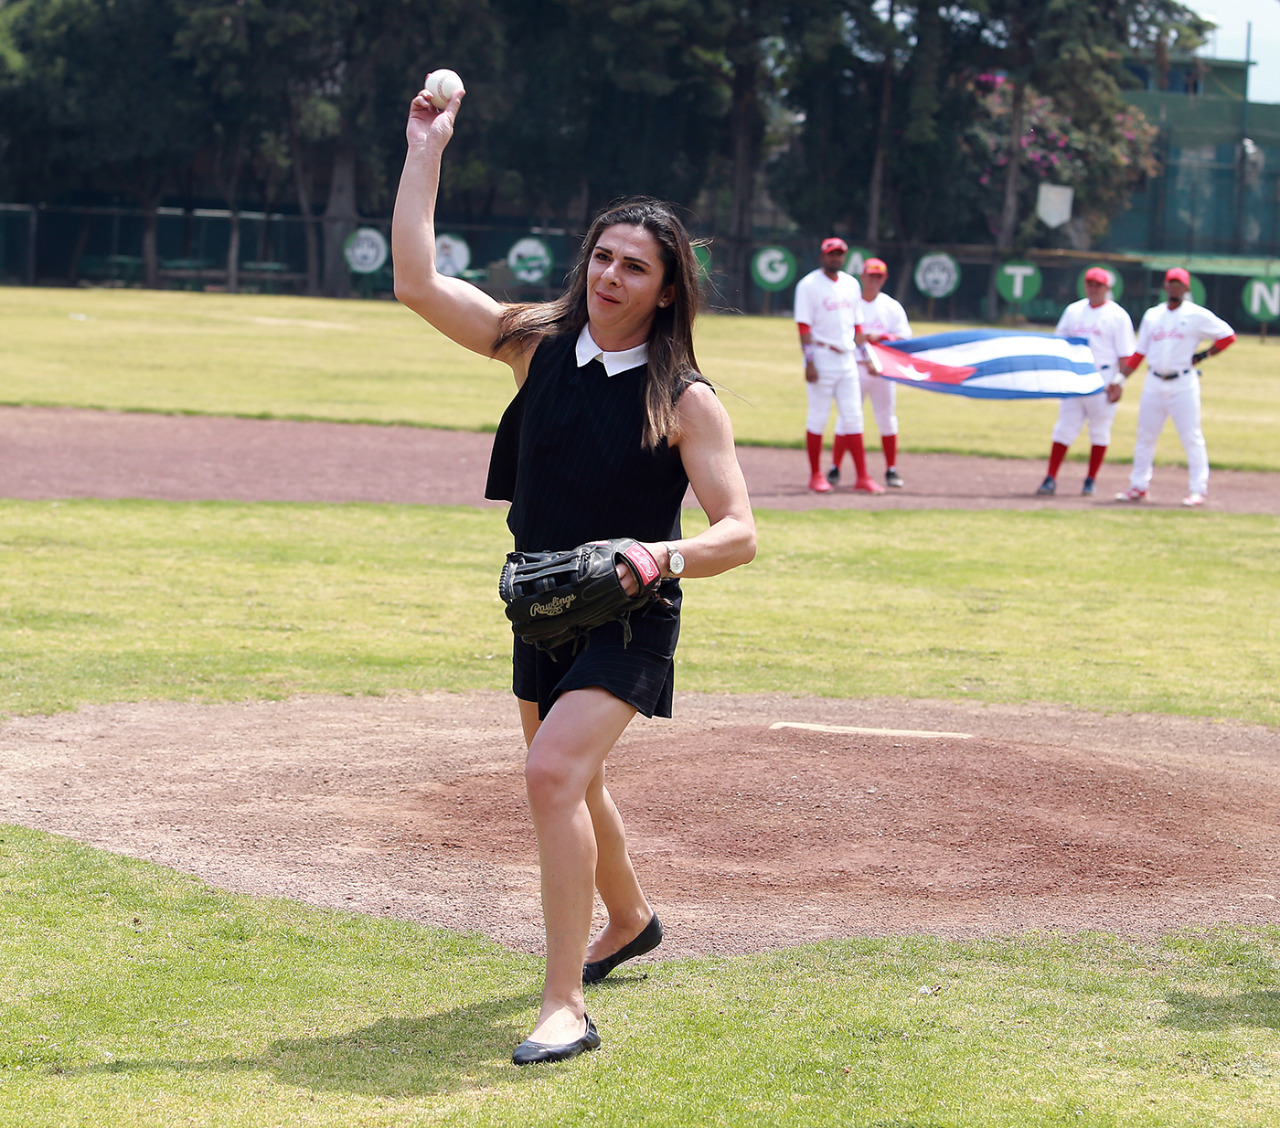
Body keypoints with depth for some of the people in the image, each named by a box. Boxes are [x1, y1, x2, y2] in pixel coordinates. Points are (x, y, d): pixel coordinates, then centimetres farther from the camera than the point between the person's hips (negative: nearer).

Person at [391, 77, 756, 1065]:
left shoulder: (686, 401, -12)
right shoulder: (537, 344, -1)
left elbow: (739, 533, -15)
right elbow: (418, 281, -8)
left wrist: (662, 557, -33)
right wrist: (426, 152, -9)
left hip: (629, 622, -6)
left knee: (554, 770, -25)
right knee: (570, 784, 23)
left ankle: (566, 1008, -24)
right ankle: (629, 921, 52)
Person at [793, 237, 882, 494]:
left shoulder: (851, 284, 13)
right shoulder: (809, 285, -6)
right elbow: (804, 327, -11)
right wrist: (809, 361, -18)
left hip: (846, 358, 6)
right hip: (822, 356, -6)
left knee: (853, 418, 3)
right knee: (818, 417, -1)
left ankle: (862, 477, 2)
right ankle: (816, 475, 8)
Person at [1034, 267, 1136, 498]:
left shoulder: (1117, 315, -1)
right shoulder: (1073, 311, 12)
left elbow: (1125, 354, -5)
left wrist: (1119, 381, -14)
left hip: (1103, 380, -4)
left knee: (1099, 430, 2)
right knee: (1065, 427, 0)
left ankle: (1091, 479, 11)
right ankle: (1050, 479, -1)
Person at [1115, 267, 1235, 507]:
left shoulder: (1197, 315, 0)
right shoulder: (1152, 315, 12)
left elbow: (1228, 336, 1)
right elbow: (1139, 353, 13)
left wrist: (1202, 356, -6)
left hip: (1183, 385, -4)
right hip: (1154, 384, 4)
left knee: (1191, 437, -6)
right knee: (1145, 435, 6)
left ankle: (1198, 489, -3)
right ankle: (1139, 486, 14)